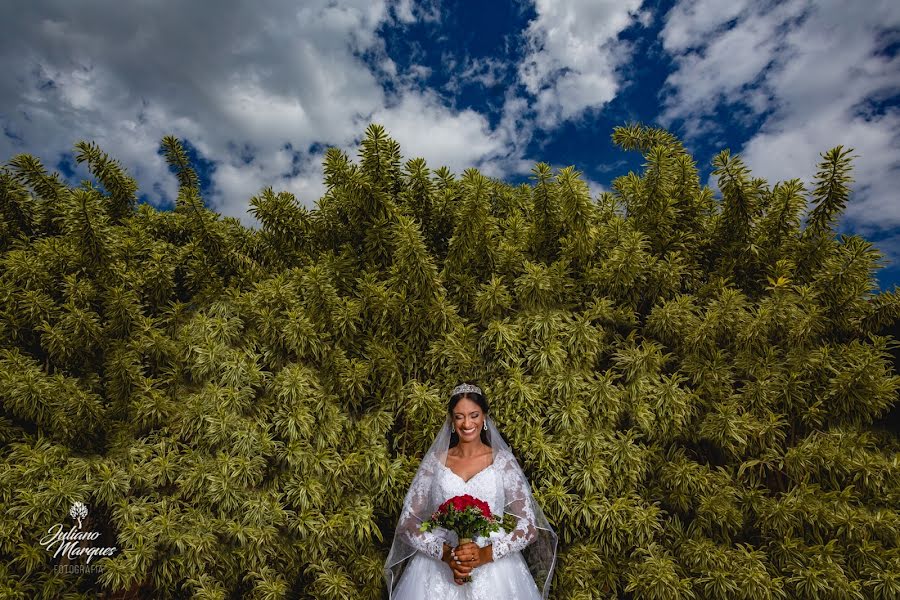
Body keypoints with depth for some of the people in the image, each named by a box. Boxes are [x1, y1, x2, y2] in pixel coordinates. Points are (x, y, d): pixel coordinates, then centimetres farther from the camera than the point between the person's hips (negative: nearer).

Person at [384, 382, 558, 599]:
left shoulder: (503, 461, -3)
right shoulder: (434, 461, -1)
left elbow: (529, 526, -5)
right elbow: (407, 523, -2)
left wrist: (487, 553, -17)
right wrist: (444, 552, -16)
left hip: (494, 567, -1)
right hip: (438, 567, 1)